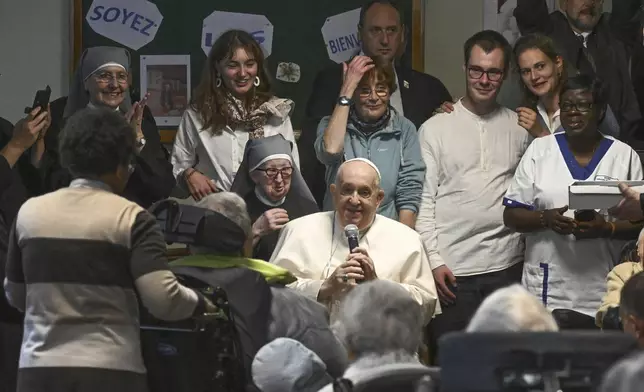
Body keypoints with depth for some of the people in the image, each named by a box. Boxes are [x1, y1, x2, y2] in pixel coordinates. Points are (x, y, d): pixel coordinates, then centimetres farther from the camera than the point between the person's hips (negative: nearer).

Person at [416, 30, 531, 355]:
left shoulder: (519, 128, 10)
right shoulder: (435, 128, 3)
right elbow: (423, 200, 0)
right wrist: (434, 261, -6)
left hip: (506, 267, 2)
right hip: (452, 269, -2)